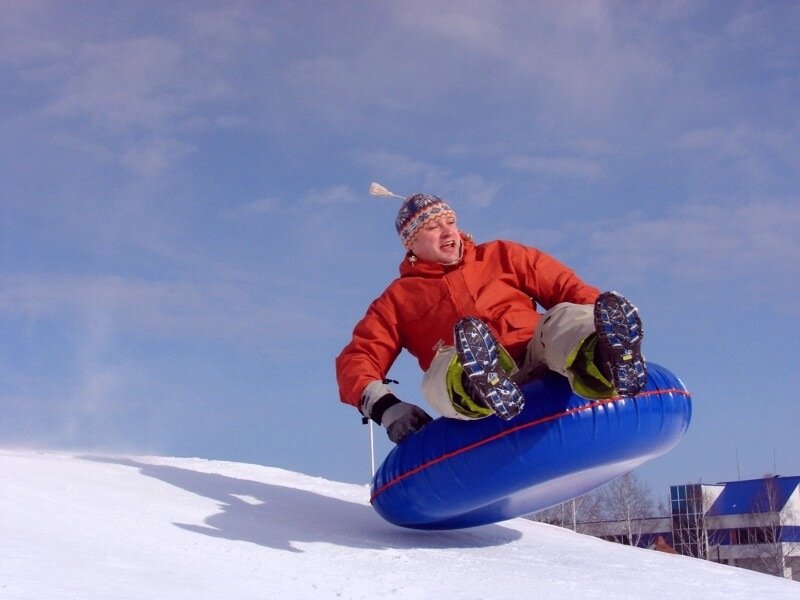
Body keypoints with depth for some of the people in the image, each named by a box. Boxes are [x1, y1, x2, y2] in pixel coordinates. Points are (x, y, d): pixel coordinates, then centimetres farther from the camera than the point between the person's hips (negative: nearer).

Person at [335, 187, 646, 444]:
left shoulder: (501, 256, 28)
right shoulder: (399, 298, 23)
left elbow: (566, 288, 20)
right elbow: (357, 359, 13)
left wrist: (603, 321, -2)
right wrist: (383, 406, -8)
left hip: (537, 359, 1)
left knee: (565, 318, -30)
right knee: (442, 371, -35)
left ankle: (606, 365, -65)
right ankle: (481, 389, -70)